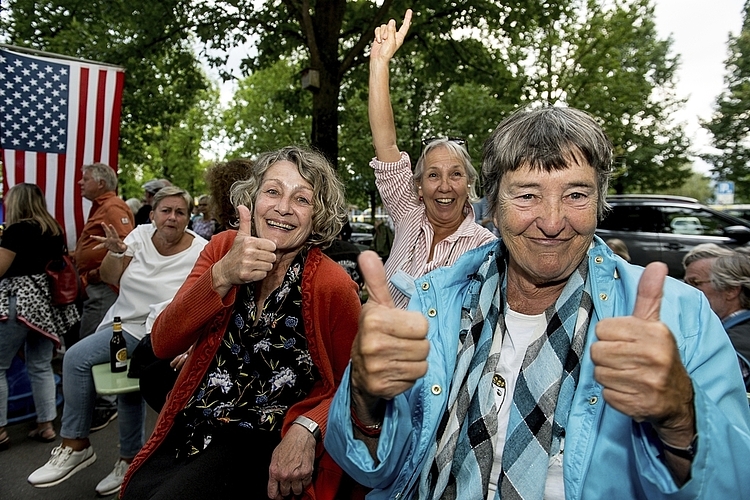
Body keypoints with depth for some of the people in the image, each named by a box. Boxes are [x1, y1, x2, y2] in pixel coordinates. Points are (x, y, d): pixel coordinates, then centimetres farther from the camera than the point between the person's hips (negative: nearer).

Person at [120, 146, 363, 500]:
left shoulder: (331, 286, -17)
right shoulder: (223, 248, -5)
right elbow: (163, 344, -12)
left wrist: (306, 430, -24)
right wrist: (222, 276, -27)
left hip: (262, 441, -3)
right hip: (190, 427, 4)